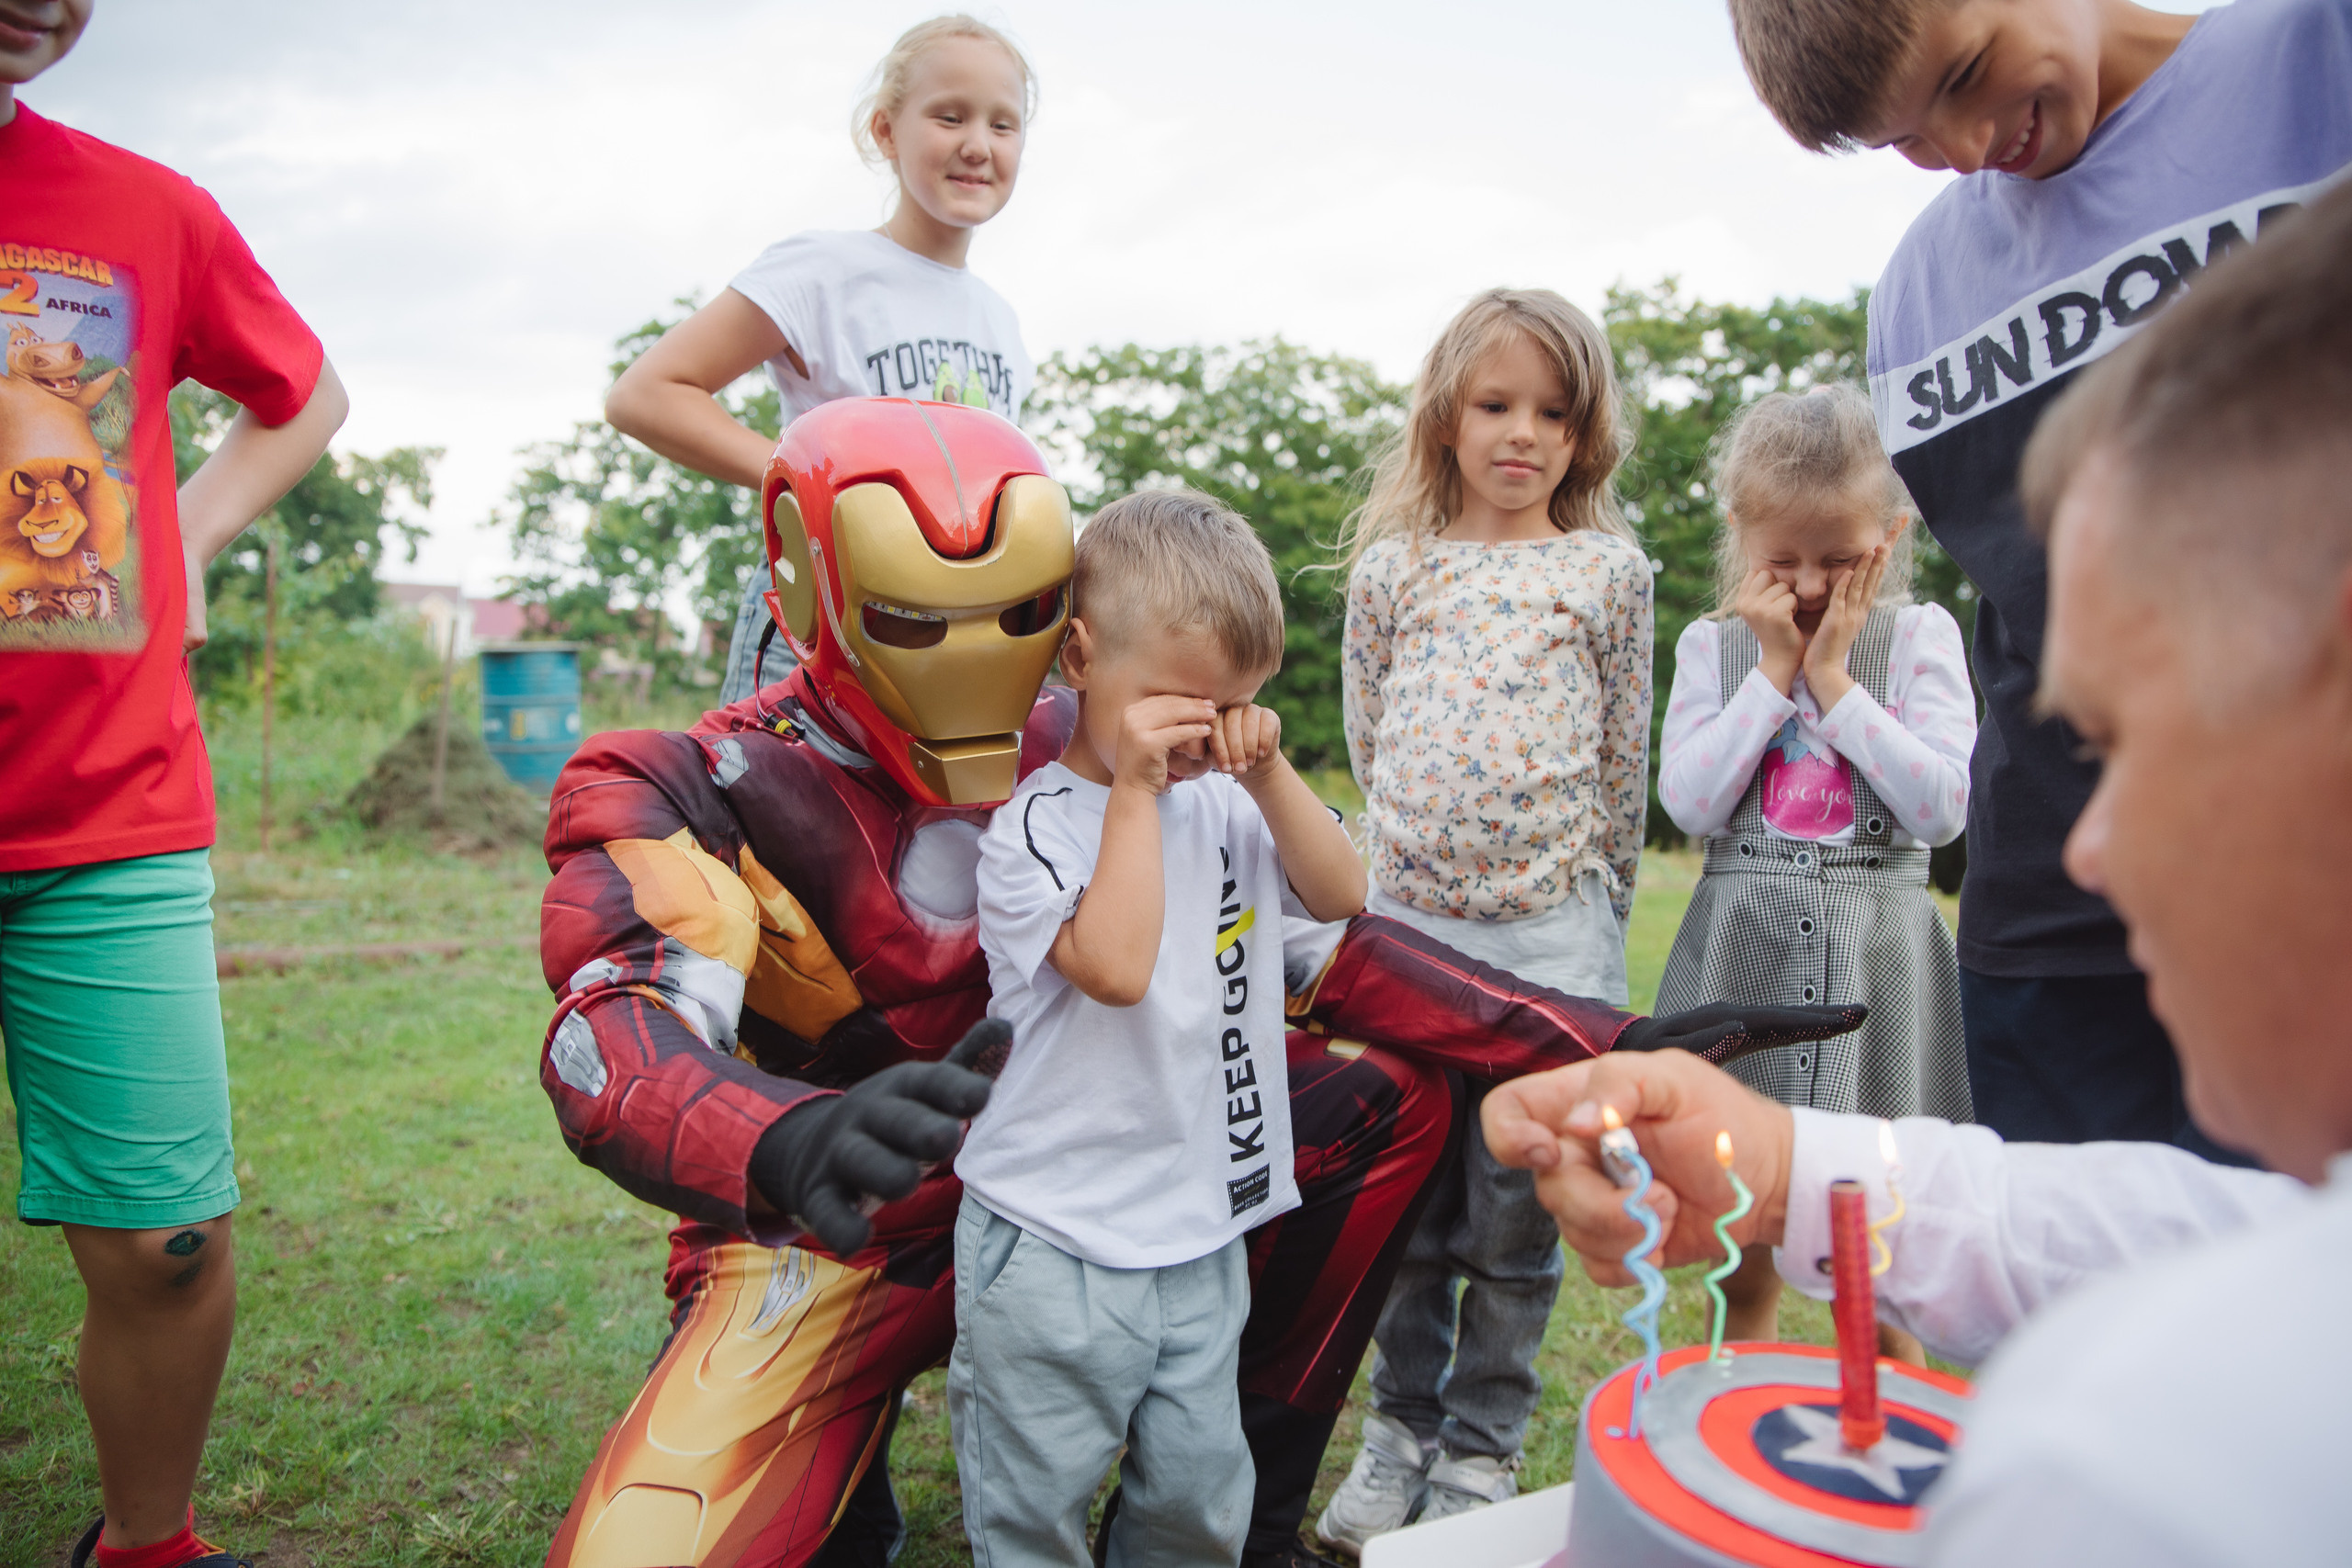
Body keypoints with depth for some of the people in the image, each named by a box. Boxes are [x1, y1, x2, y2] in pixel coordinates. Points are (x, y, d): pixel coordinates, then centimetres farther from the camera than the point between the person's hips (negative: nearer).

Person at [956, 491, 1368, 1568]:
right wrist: (1134, 789, -23)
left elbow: (1341, 896, 2)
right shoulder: (1034, 826, -15)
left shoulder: (1225, 805, 4)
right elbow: (1117, 967, -27)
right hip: (1055, 1247, -5)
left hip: (1205, 1232, 6)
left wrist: (1268, 772, -10)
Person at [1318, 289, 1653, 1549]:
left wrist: (1596, 901, 11)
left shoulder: (1610, 570, 3)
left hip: (1553, 931, -1)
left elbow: (1623, 757, 8)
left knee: (1517, 1206, 7)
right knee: (1407, 1196, 11)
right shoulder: (1391, 567, 5)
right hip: (1407, 916, 1)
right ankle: (1402, 1424, 30)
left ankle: (1483, 1447, 25)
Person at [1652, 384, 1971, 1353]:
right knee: (1743, 1267, 12)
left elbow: (1942, 809, -10)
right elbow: (1690, 804, -8)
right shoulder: (1713, 646, 4)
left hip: (1877, 959, -1)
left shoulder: (1921, 637, 1)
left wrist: (1833, 679, -12)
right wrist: (1774, 668, -9)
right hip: (1745, 953, 1)